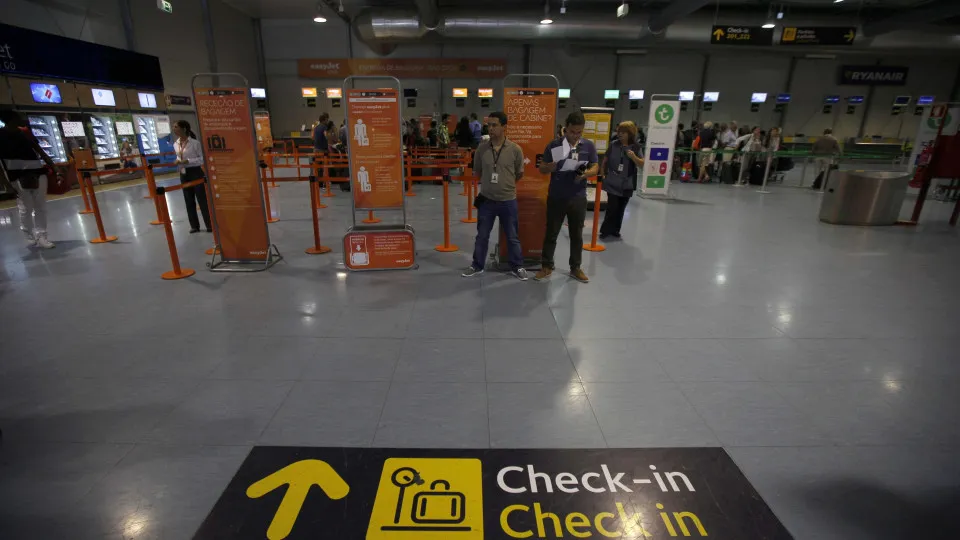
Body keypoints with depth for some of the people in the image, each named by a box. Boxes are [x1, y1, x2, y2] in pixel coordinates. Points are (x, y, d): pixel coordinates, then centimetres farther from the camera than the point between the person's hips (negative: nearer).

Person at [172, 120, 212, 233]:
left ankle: (210, 225, 4)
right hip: (183, 174, 6)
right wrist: (178, 161, -1)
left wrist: (188, 161, -19)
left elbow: (203, 158, -12)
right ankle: (194, 225, 17)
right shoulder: (175, 145, 7)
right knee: (189, 201, 9)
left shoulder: (195, 143, -11)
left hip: (195, 172, -6)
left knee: (202, 199, -4)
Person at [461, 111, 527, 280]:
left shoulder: (515, 149, -8)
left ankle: (517, 267, 27)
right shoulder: (481, 148, -4)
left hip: (508, 201, -1)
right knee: (482, 236, 13)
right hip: (486, 200, 2)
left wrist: (506, 184, 10)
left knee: (513, 237, 11)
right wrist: (489, 182, 8)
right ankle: (477, 266, 29)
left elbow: (519, 174, 5)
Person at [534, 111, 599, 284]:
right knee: (551, 233, 6)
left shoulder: (589, 146, 3)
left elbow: (595, 168, 6)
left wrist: (585, 174, -16)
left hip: (578, 198, 2)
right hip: (556, 197, -1)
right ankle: (547, 266, 19)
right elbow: (542, 169, 1)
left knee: (577, 234, 11)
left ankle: (575, 268, 24)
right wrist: (555, 164, -21)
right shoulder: (554, 145, -2)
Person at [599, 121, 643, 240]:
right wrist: (602, 174, 5)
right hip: (612, 182, -2)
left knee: (621, 209, 10)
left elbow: (642, 164, -4)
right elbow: (605, 160, 8)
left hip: (626, 184, 2)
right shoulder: (614, 145, -2)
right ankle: (605, 230, 5)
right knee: (612, 207, -8)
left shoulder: (636, 147, -2)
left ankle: (615, 230, 23)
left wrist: (633, 157, -20)